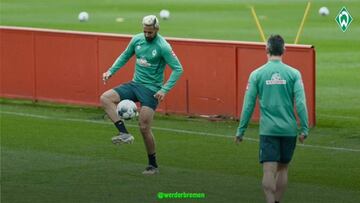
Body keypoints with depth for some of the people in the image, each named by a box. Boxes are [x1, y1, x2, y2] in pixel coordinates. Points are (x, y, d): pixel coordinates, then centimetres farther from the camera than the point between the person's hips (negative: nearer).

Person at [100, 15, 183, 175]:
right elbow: (125, 56, 18)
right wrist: (111, 71, 5)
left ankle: (153, 166, 8)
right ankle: (124, 133, -19)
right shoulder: (137, 39, 2)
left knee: (144, 128, -8)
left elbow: (178, 69, -15)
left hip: (151, 89, -6)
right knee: (105, 99, -13)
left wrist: (165, 90, -23)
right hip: (135, 84, 6)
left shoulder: (163, 46, -15)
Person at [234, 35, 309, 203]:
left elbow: (248, 106, -1)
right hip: (288, 129, 1)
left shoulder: (256, 74, -1)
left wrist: (241, 131, 6)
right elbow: (301, 103, -7)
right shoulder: (293, 74, -1)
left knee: (269, 170, -5)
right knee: (283, 168, 15)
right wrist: (304, 129, -4)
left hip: (268, 130, -1)